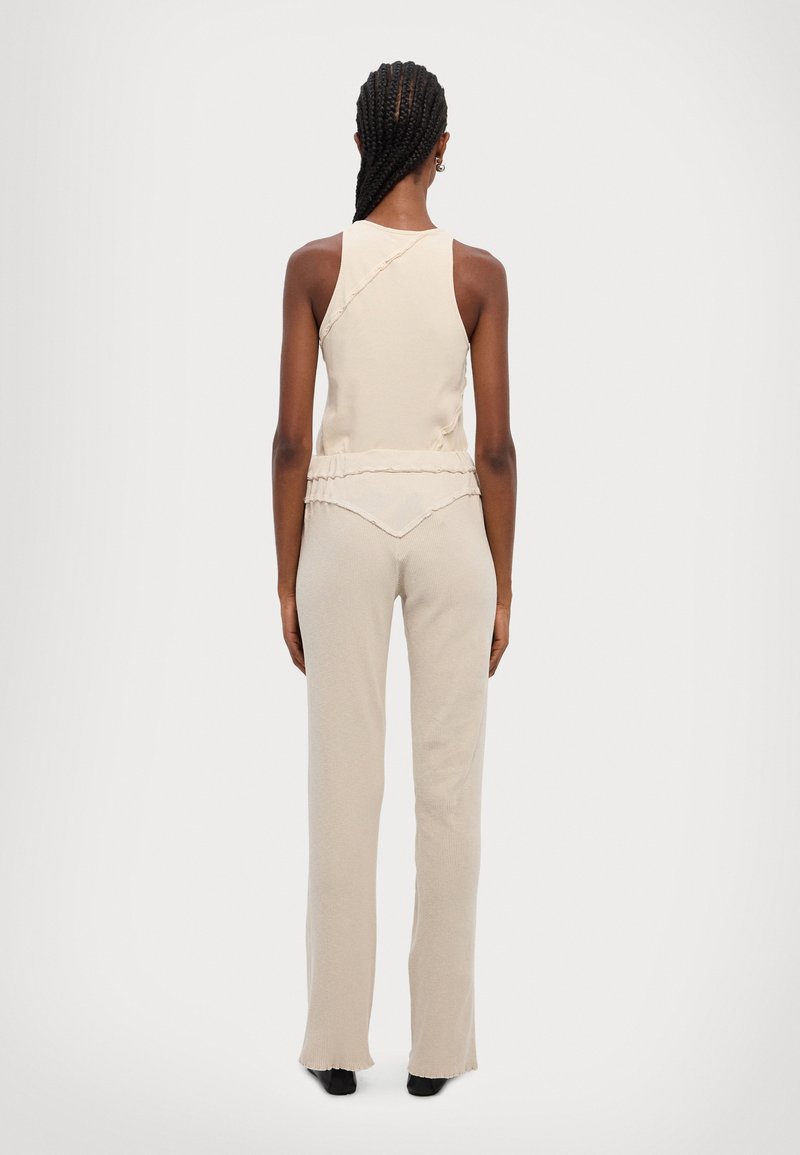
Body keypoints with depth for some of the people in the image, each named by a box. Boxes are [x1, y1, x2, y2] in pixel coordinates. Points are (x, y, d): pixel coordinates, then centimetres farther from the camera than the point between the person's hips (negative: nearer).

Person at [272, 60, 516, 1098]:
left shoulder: (314, 264, -3)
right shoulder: (478, 271, -3)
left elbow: (292, 437, -3)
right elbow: (496, 445, -3)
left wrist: (288, 579, 5)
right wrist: (502, 585, 6)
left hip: (344, 522, 0)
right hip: (448, 522, 0)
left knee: (345, 783, 5)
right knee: (449, 785, 6)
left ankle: (339, 1040, 13)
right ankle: (438, 1042, 13)